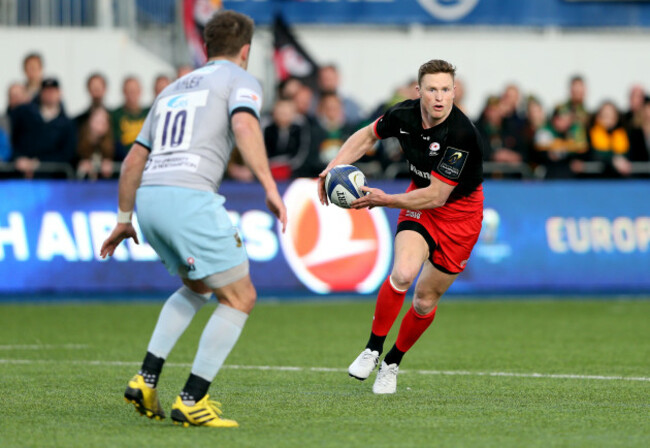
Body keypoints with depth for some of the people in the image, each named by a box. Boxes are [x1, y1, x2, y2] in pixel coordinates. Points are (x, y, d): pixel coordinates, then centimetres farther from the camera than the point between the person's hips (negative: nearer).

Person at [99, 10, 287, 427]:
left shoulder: (174, 89, 30)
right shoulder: (241, 80, 9)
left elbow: (134, 160, 30)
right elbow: (245, 126, -14)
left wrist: (124, 220, 37)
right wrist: (270, 186, -21)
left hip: (149, 197, 8)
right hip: (190, 196, -8)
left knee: (199, 288, 27)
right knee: (240, 298, 3)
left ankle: (146, 379, 14)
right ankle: (191, 401, -1)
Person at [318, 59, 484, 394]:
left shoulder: (461, 134, -31)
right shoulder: (404, 115, -14)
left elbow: (436, 196, -28)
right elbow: (368, 135, 8)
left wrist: (386, 200, -31)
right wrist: (333, 168, -4)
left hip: (459, 212, -3)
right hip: (419, 202, 3)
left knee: (425, 301, 5)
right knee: (403, 273, -25)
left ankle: (392, 363, 29)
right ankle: (373, 349, -7)